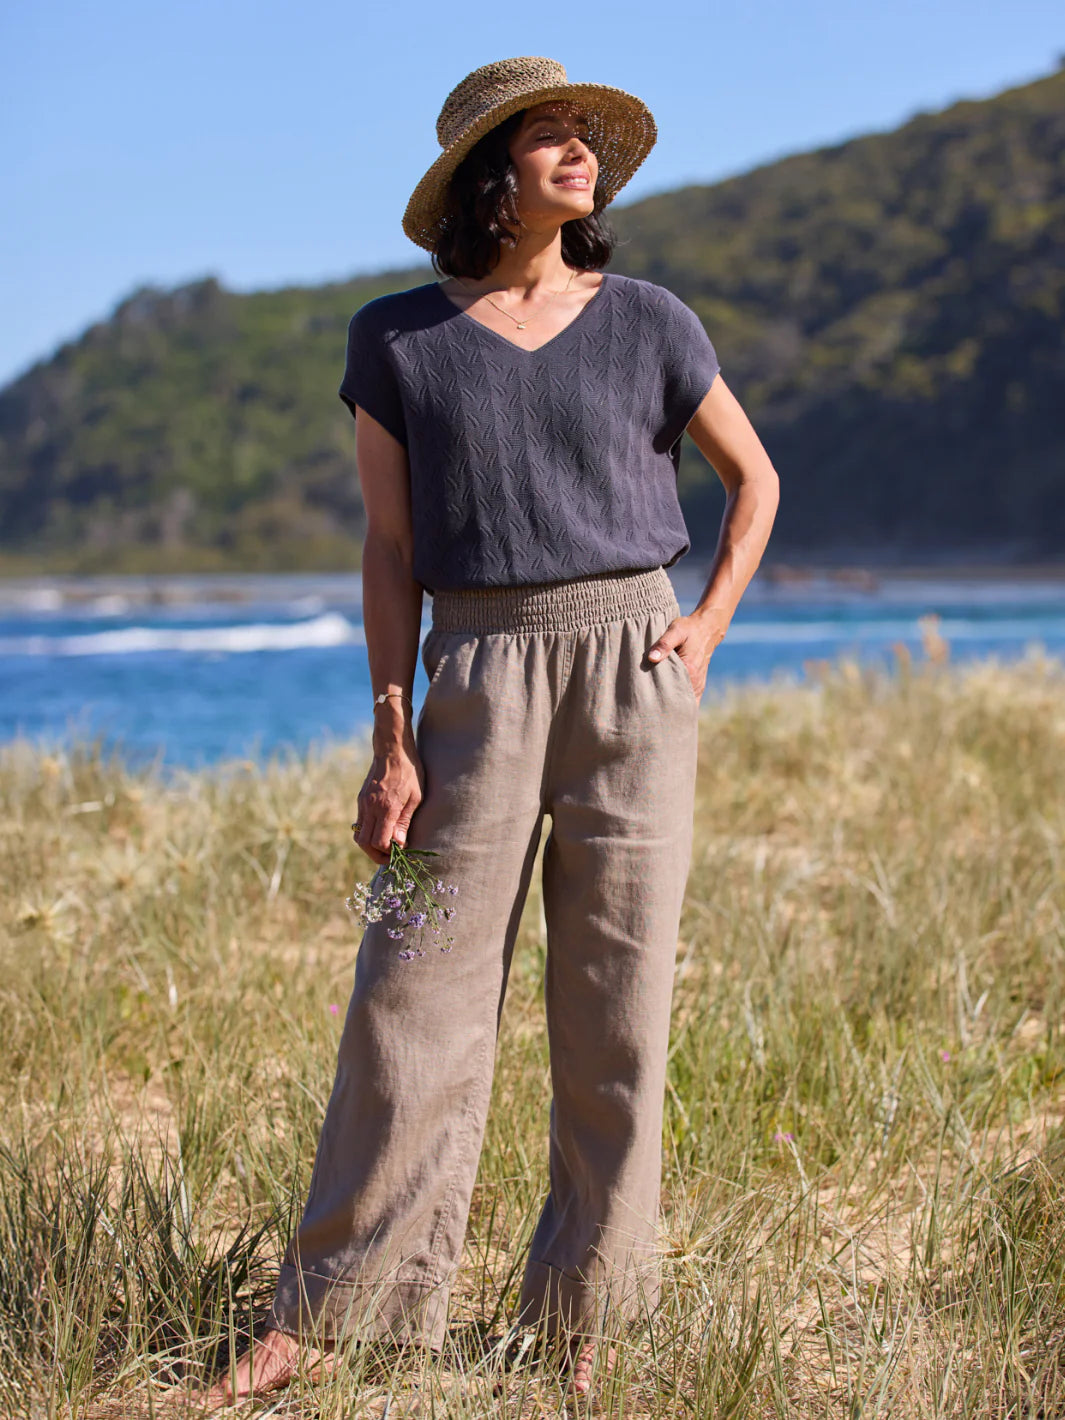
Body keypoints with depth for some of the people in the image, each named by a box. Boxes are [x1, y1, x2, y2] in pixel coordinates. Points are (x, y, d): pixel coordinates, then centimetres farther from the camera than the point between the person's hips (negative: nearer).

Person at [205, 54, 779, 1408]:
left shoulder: (647, 323, 5)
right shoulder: (395, 341, 4)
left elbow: (754, 480, 17)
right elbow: (392, 550, 4)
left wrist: (707, 627, 2)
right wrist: (392, 740, -4)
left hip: (631, 670, 1)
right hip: (479, 681, 0)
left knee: (616, 999, 1)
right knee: (419, 993, -3)